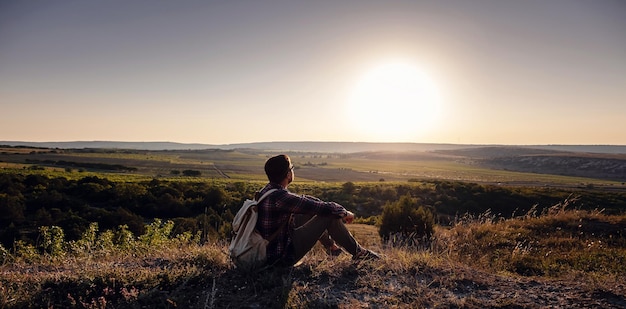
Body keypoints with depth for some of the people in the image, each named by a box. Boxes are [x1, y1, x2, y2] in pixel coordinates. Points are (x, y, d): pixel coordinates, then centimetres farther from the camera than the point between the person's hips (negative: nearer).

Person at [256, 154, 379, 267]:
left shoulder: (267, 190, 2)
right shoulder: (278, 197, -28)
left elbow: (302, 200, 12)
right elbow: (317, 207, -22)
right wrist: (344, 212, -5)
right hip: (282, 256, -9)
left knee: (311, 212, 17)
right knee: (329, 215, -10)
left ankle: (331, 247, 34)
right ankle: (358, 253, 7)